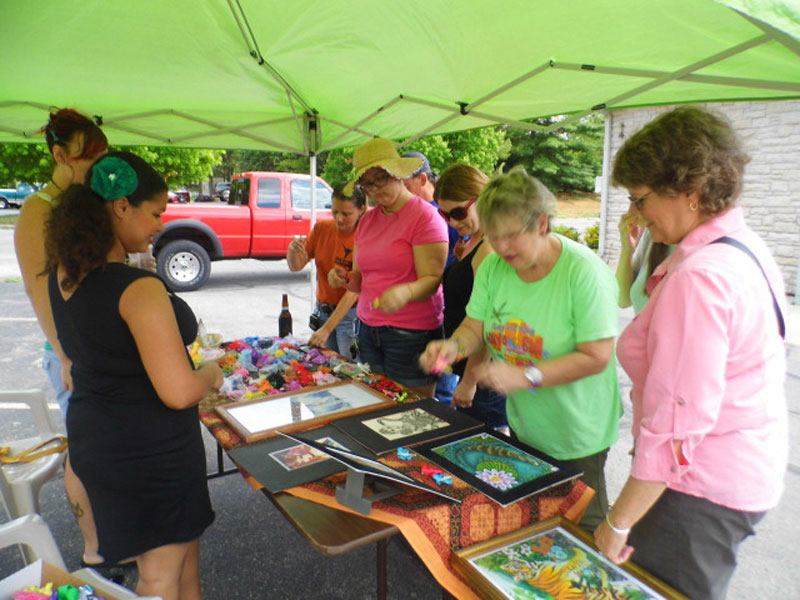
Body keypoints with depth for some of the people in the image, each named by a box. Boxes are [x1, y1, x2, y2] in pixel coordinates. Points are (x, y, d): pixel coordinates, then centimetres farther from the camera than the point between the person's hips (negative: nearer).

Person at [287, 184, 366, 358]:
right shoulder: (321, 228, -1)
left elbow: (354, 290, -22)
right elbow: (296, 266, 4)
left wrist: (326, 329, -26)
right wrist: (293, 251, -20)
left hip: (349, 314, -5)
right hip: (322, 310, 5)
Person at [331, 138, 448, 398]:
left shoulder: (425, 216, -9)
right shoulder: (367, 220, 12)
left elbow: (432, 280, -14)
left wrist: (405, 292, -34)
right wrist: (345, 279, -5)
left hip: (411, 334, -6)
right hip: (368, 330, 6)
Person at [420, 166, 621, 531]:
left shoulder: (584, 271, -22)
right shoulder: (493, 267, -6)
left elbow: (596, 357, -24)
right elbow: (475, 327, 0)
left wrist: (525, 377, -33)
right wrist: (453, 346, -23)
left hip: (577, 435, -5)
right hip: (522, 425, 5)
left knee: (580, 527, 14)